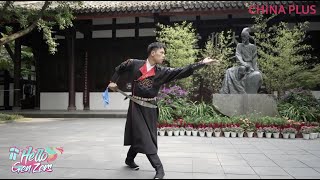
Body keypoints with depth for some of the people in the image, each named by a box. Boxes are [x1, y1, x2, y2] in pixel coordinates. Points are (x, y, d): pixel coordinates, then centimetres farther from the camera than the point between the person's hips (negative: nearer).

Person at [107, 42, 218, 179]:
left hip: (150, 107, 2)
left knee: (139, 136, 10)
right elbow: (119, 69, 14)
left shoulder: (162, 72, -1)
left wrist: (202, 63, -14)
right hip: (136, 105, -2)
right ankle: (159, 168, -1)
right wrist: (113, 81, 8)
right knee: (144, 137, -6)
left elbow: (181, 71, -9)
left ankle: (129, 159, 33)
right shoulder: (134, 64, -5)